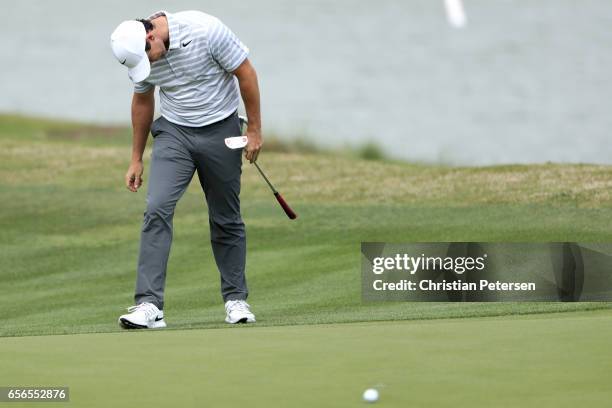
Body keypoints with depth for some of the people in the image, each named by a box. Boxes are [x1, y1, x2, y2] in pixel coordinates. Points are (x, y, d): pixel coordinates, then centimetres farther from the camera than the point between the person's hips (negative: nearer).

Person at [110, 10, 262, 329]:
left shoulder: (205, 30, -23)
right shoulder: (138, 53, -8)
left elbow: (245, 73, -11)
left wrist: (254, 129, -7)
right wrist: (136, 158, 14)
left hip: (220, 131, -2)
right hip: (173, 133, 2)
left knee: (226, 220, 6)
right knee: (157, 209, -15)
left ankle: (236, 299, 22)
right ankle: (149, 305, -19)